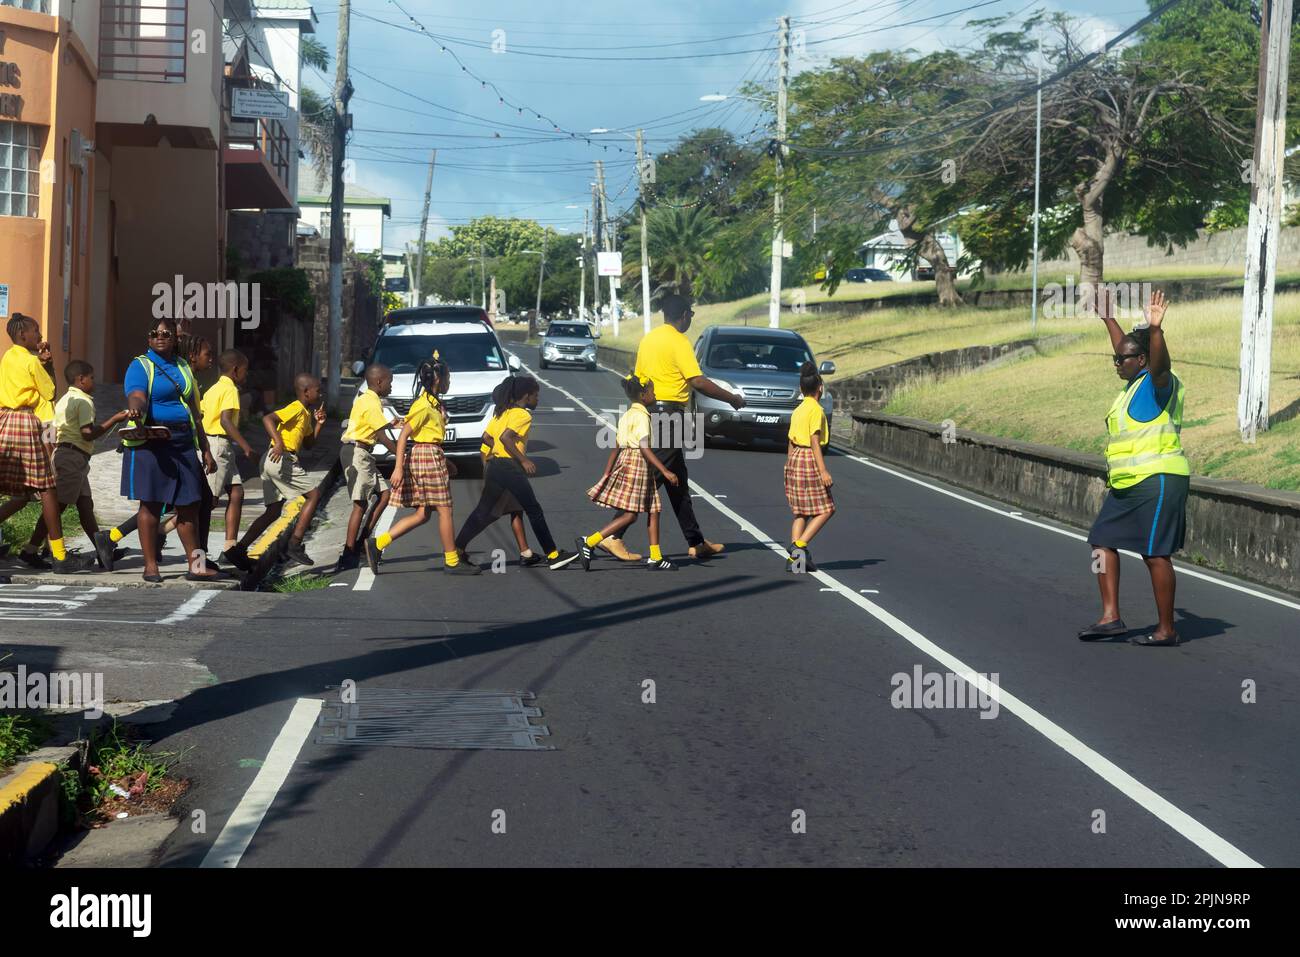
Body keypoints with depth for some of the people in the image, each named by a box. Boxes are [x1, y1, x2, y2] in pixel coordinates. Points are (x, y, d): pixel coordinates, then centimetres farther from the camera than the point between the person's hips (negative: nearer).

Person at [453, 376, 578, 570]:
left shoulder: (503, 412, 17)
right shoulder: (523, 415, -10)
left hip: (493, 465, 8)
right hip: (509, 466, -8)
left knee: (484, 511, 12)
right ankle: (552, 555, 1)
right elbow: (505, 438, -22)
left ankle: (457, 548, 9)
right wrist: (524, 460, -18)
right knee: (534, 511, -1)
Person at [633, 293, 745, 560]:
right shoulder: (678, 341, -12)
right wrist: (732, 399, -8)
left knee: (678, 482, 13)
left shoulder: (648, 338, 13)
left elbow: (638, 379, 17)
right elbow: (698, 382, -18)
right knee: (651, 478, -8)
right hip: (669, 413, -9)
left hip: (650, 410, 9)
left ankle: (696, 543, 19)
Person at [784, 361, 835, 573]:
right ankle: (800, 544, -15)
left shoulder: (797, 411, 14)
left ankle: (794, 558, 3)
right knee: (825, 510, -3)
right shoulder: (816, 409, -10)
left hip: (795, 460, 8)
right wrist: (823, 470, -18)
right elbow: (815, 441, -16)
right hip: (809, 460, -8)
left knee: (801, 513, 9)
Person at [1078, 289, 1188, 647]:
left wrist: (1155, 329, -48)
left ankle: (1166, 630, -2)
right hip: (1126, 484, 10)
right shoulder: (1135, 382, 16)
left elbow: (1159, 362, -32)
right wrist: (1108, 319, 42)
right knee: (1102, 541, 8)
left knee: (1155, 554, -8)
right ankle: (1111, 616, 10)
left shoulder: (1158, 382, -10)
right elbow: (1124, 348, 34)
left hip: (1158, 481, -10)